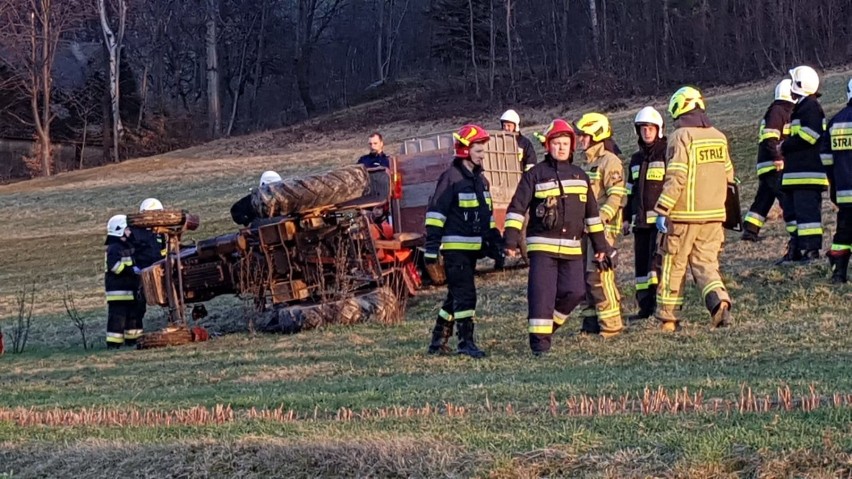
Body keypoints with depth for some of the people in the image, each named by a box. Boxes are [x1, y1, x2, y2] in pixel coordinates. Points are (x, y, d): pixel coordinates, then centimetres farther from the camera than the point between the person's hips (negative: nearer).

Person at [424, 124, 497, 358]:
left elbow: (487, 216, 22)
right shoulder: (451, 178, -11)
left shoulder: (480, 179, 14)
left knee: (456, 295, 13)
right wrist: (431, 248, -18)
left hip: (472, 248, 9)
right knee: (465, 294, -11)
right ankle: (466, 343, -7)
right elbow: (435, 213, -14)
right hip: (455, 247, -9)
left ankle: (438, 342, 22)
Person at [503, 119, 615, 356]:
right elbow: (517, 208, -4)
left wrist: (600, 245, 19)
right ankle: (539, 339, -5)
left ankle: (548, 325, 20)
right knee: (542, 292, -9)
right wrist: (511, 239, -13)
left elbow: (592, 213, 20)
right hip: (542, 245, -4)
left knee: (574, 291, -1)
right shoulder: (535, 175, 1)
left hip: (572, 247, 5)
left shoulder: (580, 176, 15)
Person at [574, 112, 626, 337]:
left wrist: (600, 218, -25)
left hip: (602, 228, -9)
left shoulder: (609, 161, -9)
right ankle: (592, 321, 16)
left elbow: (617, 196, -17)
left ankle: (610, 324, -9)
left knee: (599, 276, -13)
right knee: (585, 276, 9)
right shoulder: (586, 162, 19)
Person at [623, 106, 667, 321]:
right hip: (640, 220, 7)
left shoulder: (667, 154, -2)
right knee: (641, 262, 6)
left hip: (661, 218, -7)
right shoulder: (636, 159, 19)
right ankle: (645, 307, 10)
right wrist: (626, 218, 21)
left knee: (656, 259, -16)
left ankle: (659, 301, -18)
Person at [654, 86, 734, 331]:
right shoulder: (719, 137, 9)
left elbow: (675, 178, -18)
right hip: (713, 214, 5)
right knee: (706, 263, 9)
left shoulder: (681, 137, -11)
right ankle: (719, 300, -16)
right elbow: (728, 175, 17)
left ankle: (667, 317, 12)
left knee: (674, 266, 6)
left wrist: (662, 210, -16)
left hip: (684, 214, -5)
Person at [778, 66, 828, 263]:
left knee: (807, 211, -12)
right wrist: (786, 146, 11)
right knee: (793, 210, 12)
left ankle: (811, 250, -13)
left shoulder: (811, 107, -11)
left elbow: (809, 136, -21)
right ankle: (796, 249, 17)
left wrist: (785, 146, -11)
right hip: (795, 173, 11)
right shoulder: (800, 107, 22)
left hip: (808, 172, -11)